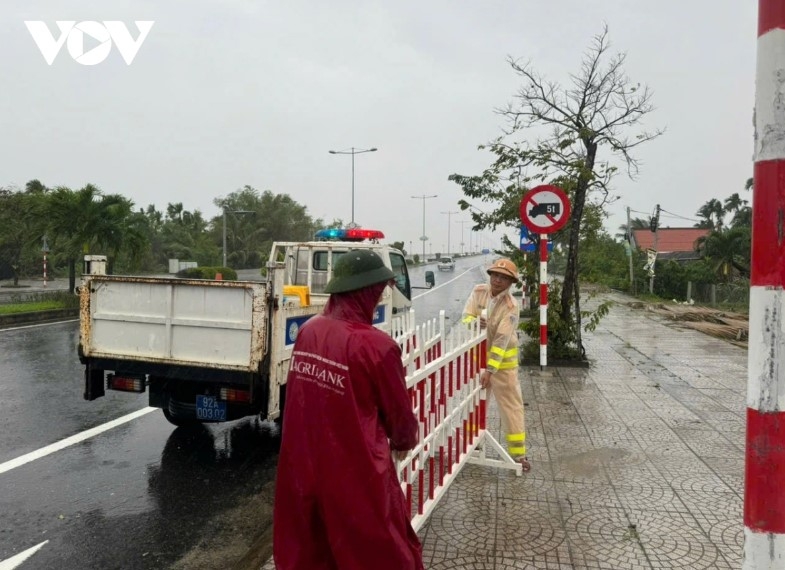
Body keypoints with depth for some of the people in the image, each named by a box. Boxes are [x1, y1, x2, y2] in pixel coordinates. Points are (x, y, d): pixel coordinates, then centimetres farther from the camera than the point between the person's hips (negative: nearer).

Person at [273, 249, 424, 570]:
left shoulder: (308, 331, -4)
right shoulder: (375, 345, -21)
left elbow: (307, 396, 7)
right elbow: (399, 412, -8)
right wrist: (404, 441, 14)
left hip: (301, 466, 6)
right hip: (355, 474, -6)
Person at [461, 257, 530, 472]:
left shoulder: (511, 305, -21)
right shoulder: (478, 292, -7)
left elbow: (502, 340, -26)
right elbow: (466, 317, -9)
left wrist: (489, 370, -29)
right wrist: (474, 322, -35)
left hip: (503, 359, -4)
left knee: (511, 405, 0)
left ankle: (518, 452, 9)